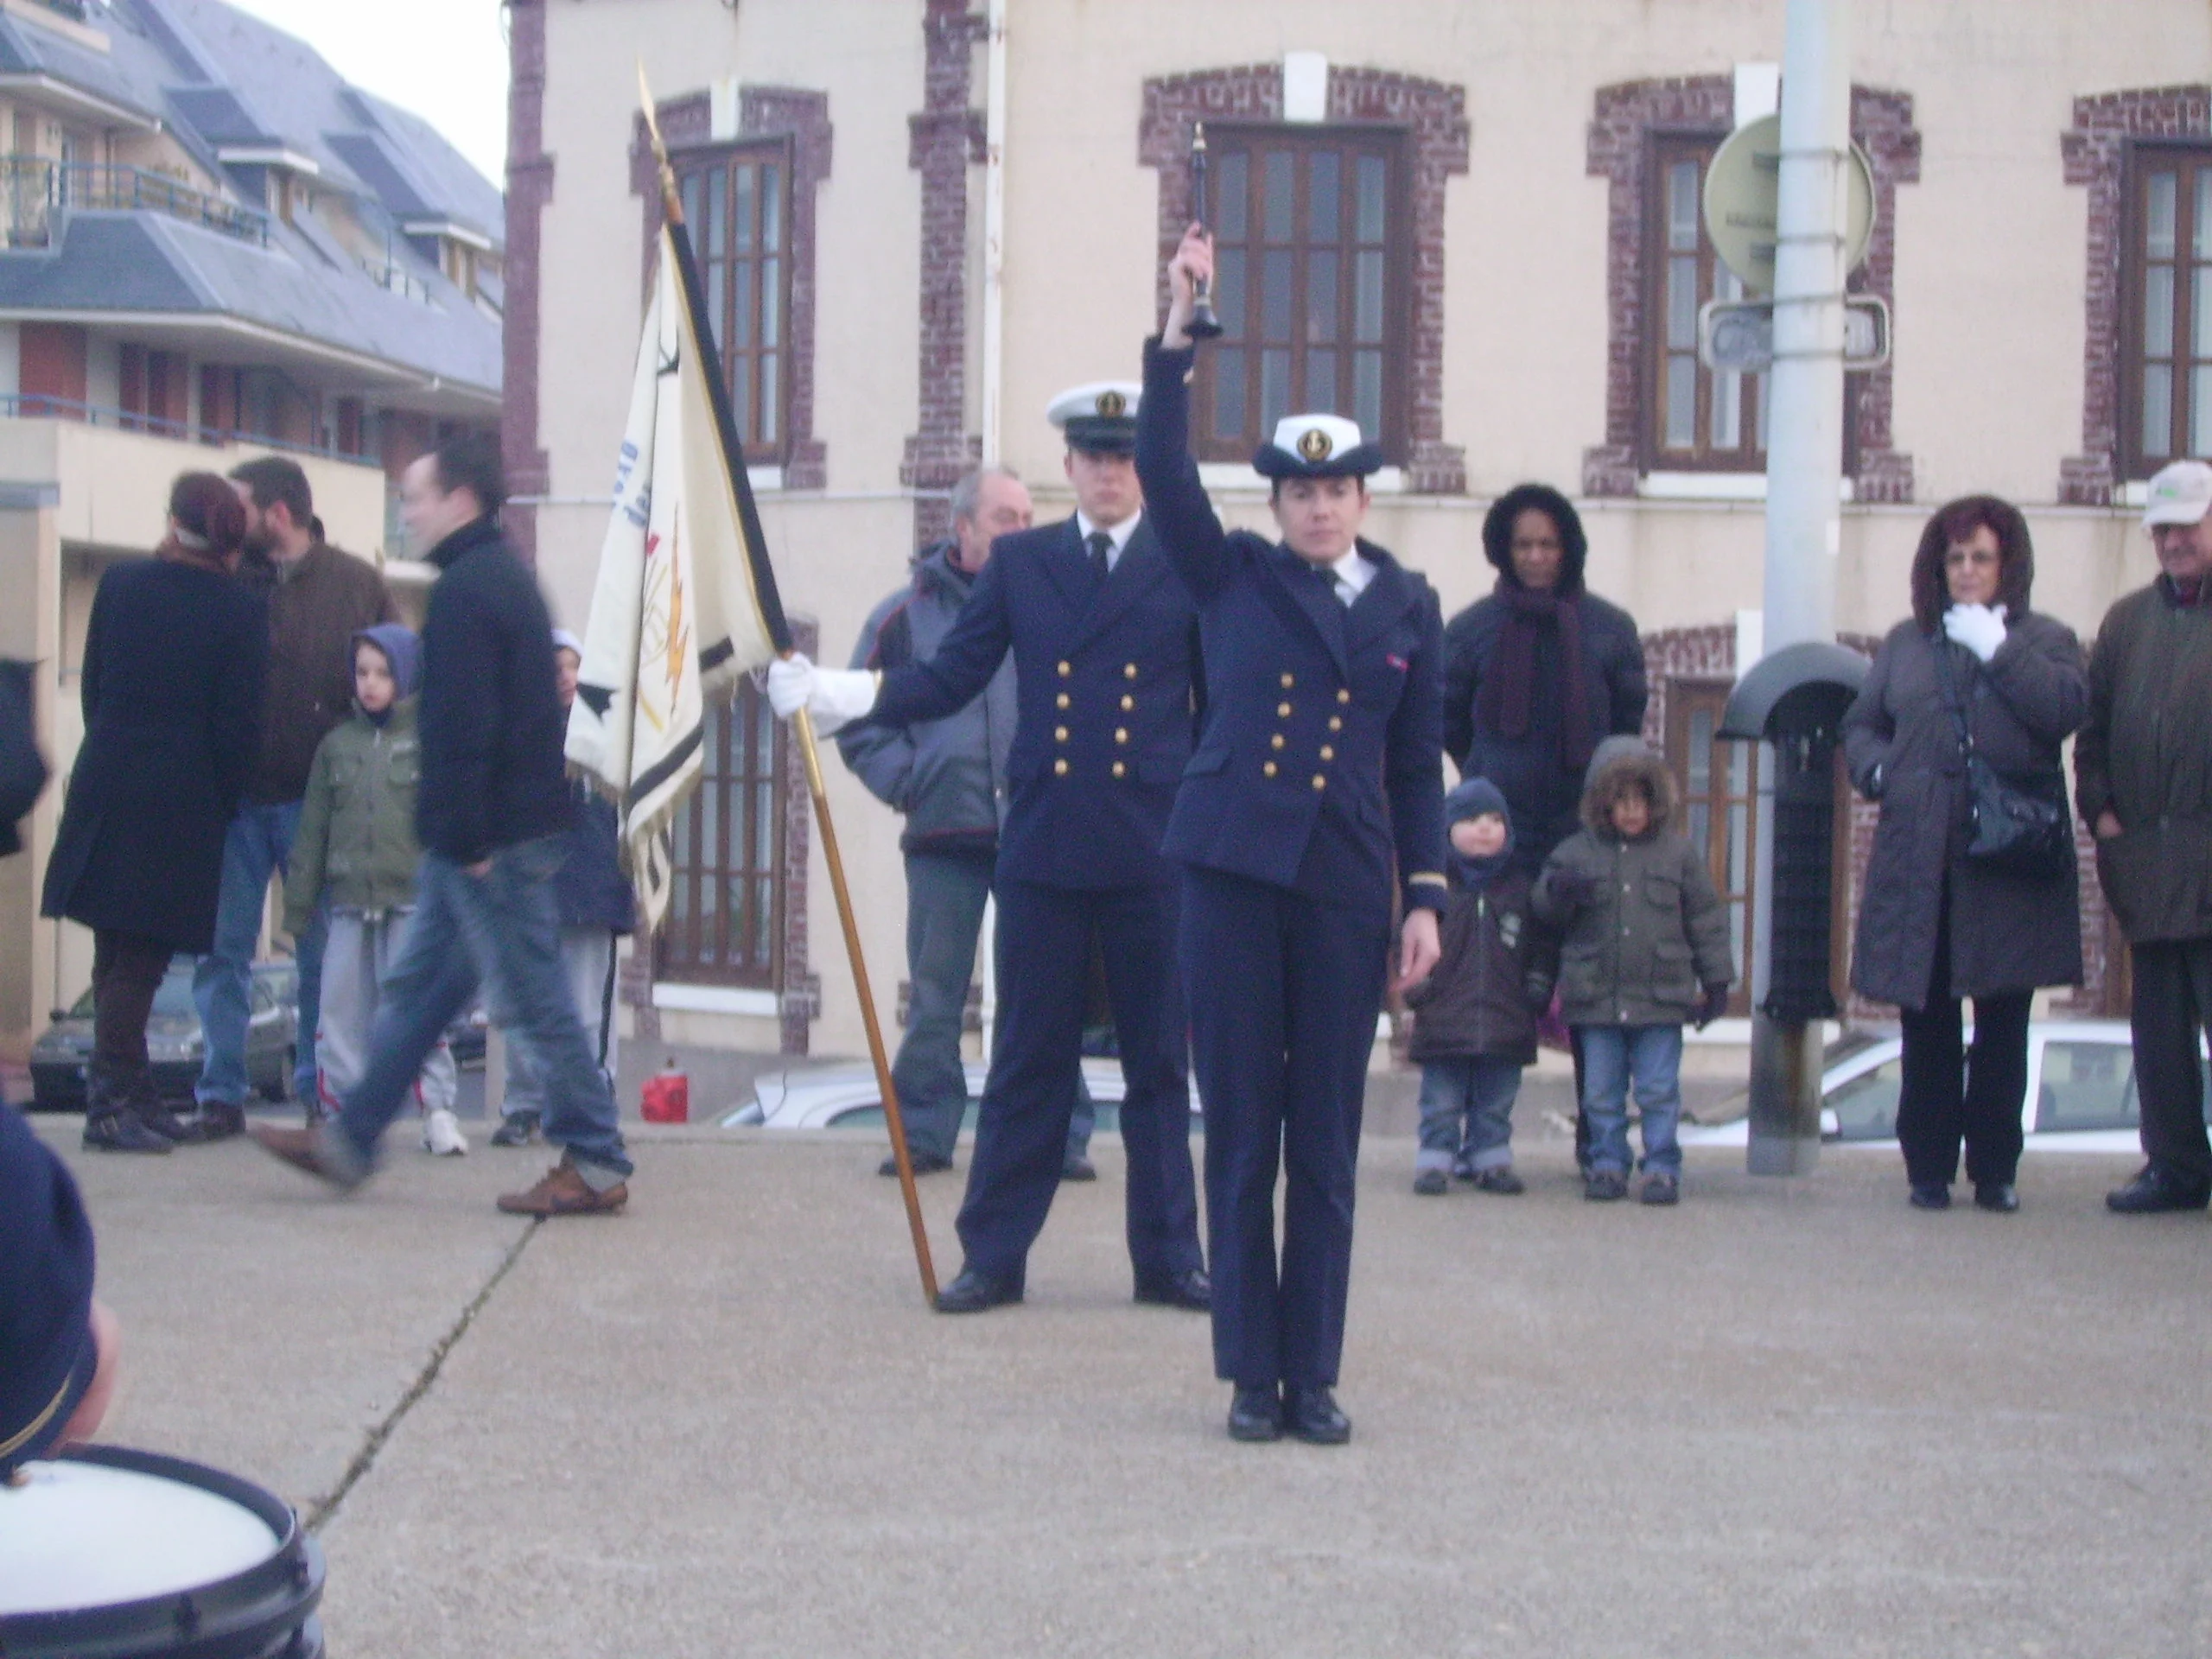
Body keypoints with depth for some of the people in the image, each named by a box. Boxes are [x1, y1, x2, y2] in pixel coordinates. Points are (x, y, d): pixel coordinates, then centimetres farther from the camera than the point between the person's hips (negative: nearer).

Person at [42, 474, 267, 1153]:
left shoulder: (121, 583, 2)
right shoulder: (239, 609, -8)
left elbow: (93, 684, 8)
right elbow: (237, 722, -8)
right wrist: (223, 803, 3)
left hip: (105, 788, 4)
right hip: (182, 801, -4)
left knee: (117, 958, 12)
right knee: (140, 962, 0)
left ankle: (136, 1101, 18)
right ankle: (110, 1104, -4)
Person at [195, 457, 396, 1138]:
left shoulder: (357, 585, 2)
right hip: (235, 795, 1)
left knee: (325, 954, 5)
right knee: (222, 947, 1)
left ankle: (320, 1093, 14)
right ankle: (221, 1093, 8)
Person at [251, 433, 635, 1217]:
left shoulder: (464, 588, -16)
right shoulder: (507, 576, 17)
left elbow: (463, 723, -22)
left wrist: (466, 835, -22)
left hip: (489, 836, -10)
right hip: (519, 823, 10)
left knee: (530, 998, -4)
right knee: (418, 985, 14)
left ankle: (596, 1165, 1)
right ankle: (348, 1142, 21)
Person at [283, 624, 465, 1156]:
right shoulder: (336, 745, 14)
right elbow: (312, 831, 15)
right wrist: (297, 907, 13)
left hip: (413, 899, -4)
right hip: (348, 902, 4)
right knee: (340, 1008, 4)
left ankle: (437, 1109, -1)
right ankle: (337, 1106, 12)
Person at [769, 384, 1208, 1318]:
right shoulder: (1018, 563, 9)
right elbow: (949, 681, 6)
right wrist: (827, 692, -5)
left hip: (1153, 855, -1)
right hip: (1043, 849, 1)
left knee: (1157, 1064, 7)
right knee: (1028, 1060, 6)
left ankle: (1168, 1258, 16)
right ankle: (993, 1256, 13)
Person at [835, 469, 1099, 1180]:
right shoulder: (909, 613, 6)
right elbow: (860, 720, 10)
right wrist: (904, 781, -3)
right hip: (944, 835, 0)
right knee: (934, 994, 4)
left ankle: (1061, 1138, 7)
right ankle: (925, 1134, 12)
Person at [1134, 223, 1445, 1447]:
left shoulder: (1409, 607, 11)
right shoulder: (1233, 577, 7)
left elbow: (1418, 763, 11)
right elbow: (1165, 470, -7)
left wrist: (1426, 896, 4)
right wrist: (1178, 332, -15)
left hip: (1344, 887, 1)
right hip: (1233, 873, -1)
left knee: (1326, 1142, 4)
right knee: (1240, 1130, 2)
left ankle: (1314, 1376, 12)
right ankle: (1251, 1372, 10)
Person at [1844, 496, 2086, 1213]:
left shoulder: (2043, 639, 9)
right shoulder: (1906, 643, 16)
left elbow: (2066, 709, -10)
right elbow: (1861, 723, 20)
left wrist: (1998, 648, -11)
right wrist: (1878, 771, 1)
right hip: (1919, 859, 2)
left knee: (2003, 1022, 2)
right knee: (1926, 1023, 3)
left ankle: (1995, 1168, 12)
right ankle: (1929, 1168, 12)